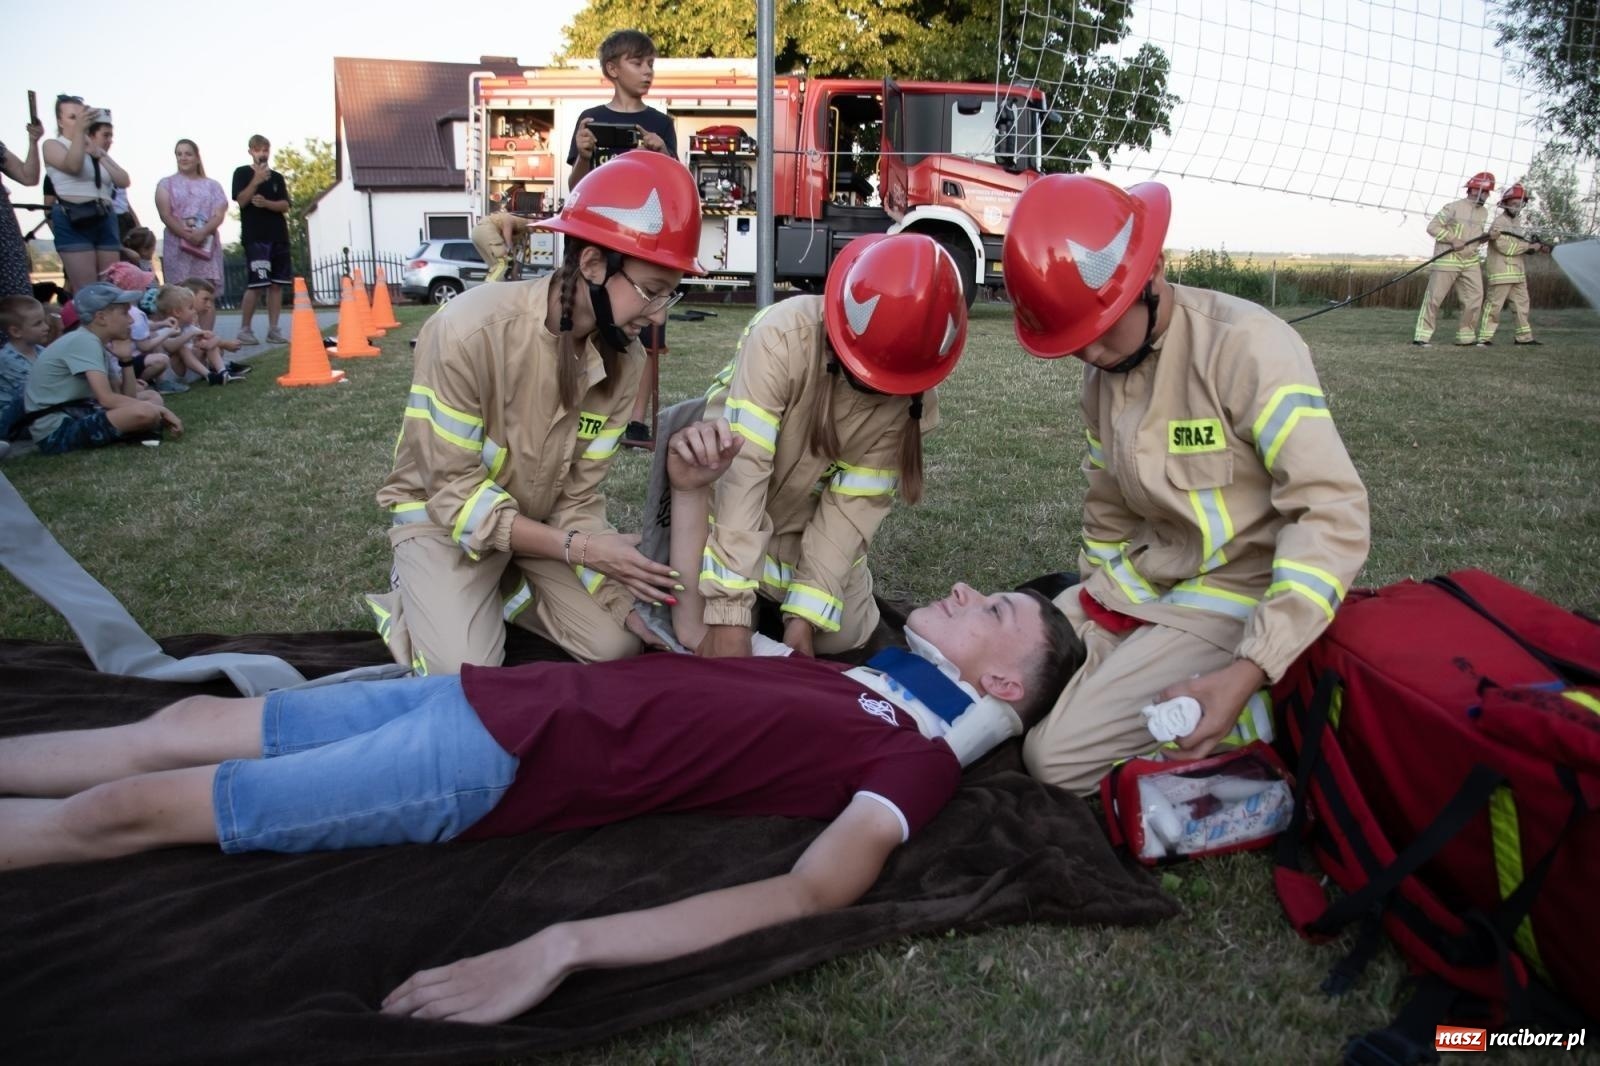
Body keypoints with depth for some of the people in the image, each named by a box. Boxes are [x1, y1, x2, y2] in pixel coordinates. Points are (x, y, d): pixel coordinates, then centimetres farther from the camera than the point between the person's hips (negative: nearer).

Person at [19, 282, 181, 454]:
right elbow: (107, 399, -25)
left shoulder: (94, 342, 12)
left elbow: (119, 397, 8)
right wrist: (159, 410, -21)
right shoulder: (84, 341, -15)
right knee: (145, 413, -30)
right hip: (56, 430, -10)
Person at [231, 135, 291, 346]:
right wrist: (256, 181, -17)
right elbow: (241, 201, -5)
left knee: (277, 284, 1)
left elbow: (285, 206, 5)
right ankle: (244, 330, -3)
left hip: (278, 236, 4)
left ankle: (273, 330, 5)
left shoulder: (277, 177, 15)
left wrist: (266, 203, -14)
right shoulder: (242, 173, 6)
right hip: (255, 236, -4)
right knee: (256, 284, -12)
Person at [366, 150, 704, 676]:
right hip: (443, 514, -4)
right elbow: (456, 491, -26)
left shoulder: (624, 360, -15)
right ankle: (409, 603, 11)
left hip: (538, 520, 5)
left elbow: (578, 498, -12)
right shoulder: (470, 331, -32)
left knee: (618, 642, -9)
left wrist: (625, 596, -26)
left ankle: (505, 589, 15)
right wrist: (578, 550, -33)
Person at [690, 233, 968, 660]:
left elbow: (855, 502, -19)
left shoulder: (912, 390, -21)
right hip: (729, 508, -3)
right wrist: (730, 610, -42)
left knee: (844, 633, -5)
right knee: (701, 629, -16)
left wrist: (805, 613, -27)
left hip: (808, 519, 3)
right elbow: (741, 470, -38)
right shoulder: (783, 338, -35)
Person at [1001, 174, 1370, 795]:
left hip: (1237, 602, -8)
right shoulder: (1103, 368, 2)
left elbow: (1334, 513, -27)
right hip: (1142, 584, 8)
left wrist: (1249, 672, -32)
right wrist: (1094, 610, 12)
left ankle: (1260, 717, -2)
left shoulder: (1245, 345, -21)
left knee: (1056, 757, -17)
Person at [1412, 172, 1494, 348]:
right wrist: (1453, 239, -18)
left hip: (1470, 262, 7)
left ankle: (1465, 336, 12)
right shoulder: (1453, 207, -9)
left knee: (1475, 298, 3)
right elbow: (1432, 227, -11)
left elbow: (1476, 236, 22)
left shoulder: (1483, 213, 14)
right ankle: (1422, 336, -5)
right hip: (1447, 260, -7)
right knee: (1434, 297, -7)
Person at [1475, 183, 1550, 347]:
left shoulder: (1517, 223, 19)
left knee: (1522, 304, 11)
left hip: (1517, 272, 9)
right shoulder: (1499, 222, -9)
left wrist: (1538, 246, 1)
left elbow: (1522, 245, 18)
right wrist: (1529, 245, -17)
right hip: (1501, 271, -9)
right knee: (1494, 304, -9)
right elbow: (1505, 247, -19)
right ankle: (1484, 337, -8)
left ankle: (1523, 336, 16)